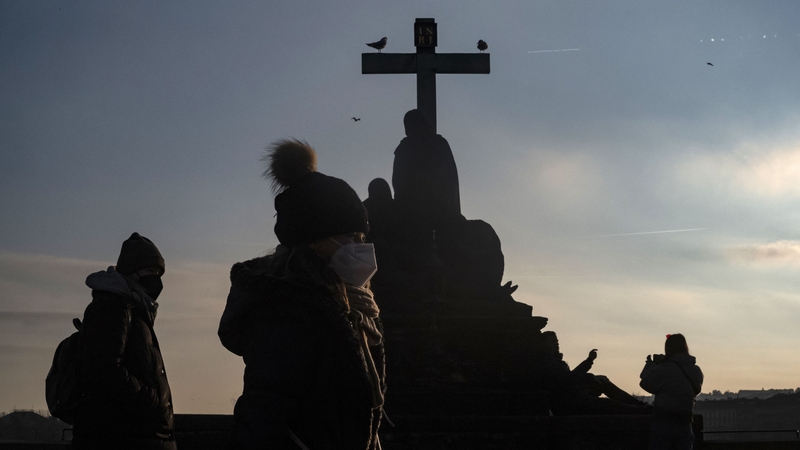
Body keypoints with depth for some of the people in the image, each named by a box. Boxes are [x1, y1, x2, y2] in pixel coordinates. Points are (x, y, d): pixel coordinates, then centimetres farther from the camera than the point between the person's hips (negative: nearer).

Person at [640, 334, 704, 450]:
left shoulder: (664, 369, -14)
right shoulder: (696, 371, 4)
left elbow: (646, 383, -6)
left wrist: (650, 365, 11)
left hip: (664, 422, -5)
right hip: (685, 422, 5)